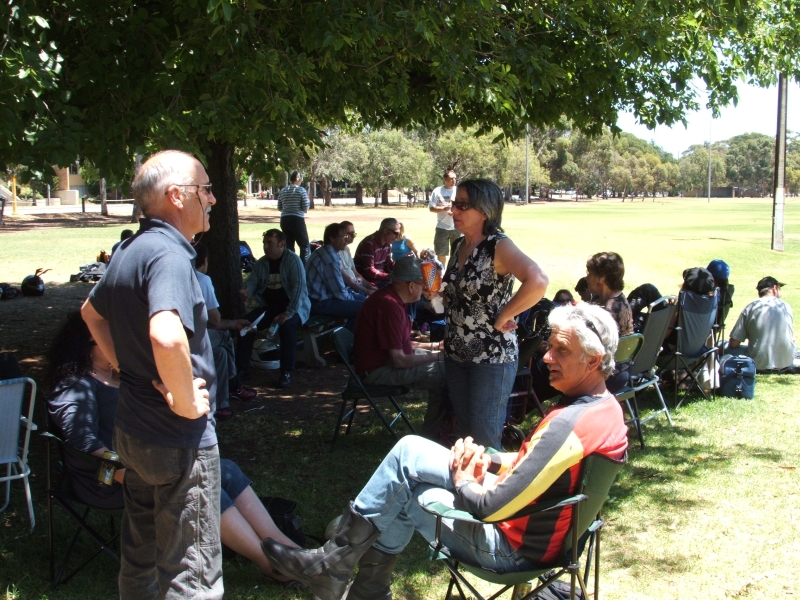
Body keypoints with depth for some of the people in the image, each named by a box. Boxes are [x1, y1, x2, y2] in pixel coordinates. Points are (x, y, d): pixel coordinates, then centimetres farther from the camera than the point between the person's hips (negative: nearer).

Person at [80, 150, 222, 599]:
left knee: (141, 557, 22)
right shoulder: (168, 254, -22)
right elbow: (167, 337, -40)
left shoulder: (132, 251, 8)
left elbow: (92, 312, 26)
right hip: (179, 439, -10)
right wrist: (186, 402, -25)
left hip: (135, 428, 10)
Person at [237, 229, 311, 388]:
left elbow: (299, 286, -20)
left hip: (294, 306, -5)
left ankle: (286, 372, -27)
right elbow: (252, 282, 5)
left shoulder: (293, 260, -12)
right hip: (269, 306, 6)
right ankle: (242, 367, -5)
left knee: (287, 325, -36)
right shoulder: (261, 263, 7)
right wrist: (246, 291, -21)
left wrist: (288, 313, -28)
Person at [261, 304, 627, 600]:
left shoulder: (570, 426, -31)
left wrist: (462, 481, -9)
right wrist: (489, 461, -3)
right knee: (408, 450, 8)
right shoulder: (606, 405, 1)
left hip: (513, 546, -9)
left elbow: (492, 508, -30)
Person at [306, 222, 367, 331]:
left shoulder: (327, 252, 10)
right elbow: (340, 293, -19)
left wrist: (353, 293, 11)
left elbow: (338, 285, 20)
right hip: (320, 303, -11)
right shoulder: (329, 258, -23)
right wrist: (352, 297, -1)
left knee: (363, 299, 19)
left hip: (323, 295, 11)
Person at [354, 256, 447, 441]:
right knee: (444, 375, -19)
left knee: (441, 366, 15)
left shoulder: (389, 297, 9)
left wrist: (433, 346, 13)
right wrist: (435, 356, -14)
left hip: (387, 359, 11)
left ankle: (432, 432, 16)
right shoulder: (389, 305, -25)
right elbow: (399, 360, -25)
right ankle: (432, 436, -2)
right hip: (379, 371, -11)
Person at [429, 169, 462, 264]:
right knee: (441, 253, 10)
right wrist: (444, 208, -20)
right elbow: (431, 208, -4)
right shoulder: (437, 191, -3)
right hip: (442, 227, 0)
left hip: (457, 227, 0)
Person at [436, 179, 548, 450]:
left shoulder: (499, 247, -16)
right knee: (464, 430, 17)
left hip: (491, 357, -7)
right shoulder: (459, 246, 7)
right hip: (456, 354, 8)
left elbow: (537, 282, -34)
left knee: (484, 439, 0)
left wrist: (503, 317, -24)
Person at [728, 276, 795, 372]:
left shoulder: (750, 308, -5)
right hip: (786, 363, 4)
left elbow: (734, 343, -8)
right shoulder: (786, 306, 3)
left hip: (759, 364, -4)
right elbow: (791, 339, 14)